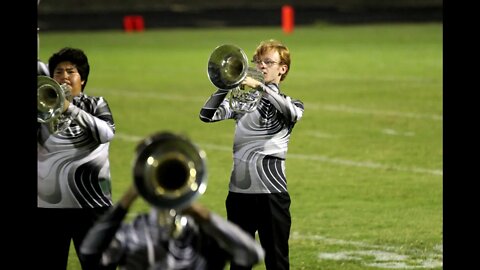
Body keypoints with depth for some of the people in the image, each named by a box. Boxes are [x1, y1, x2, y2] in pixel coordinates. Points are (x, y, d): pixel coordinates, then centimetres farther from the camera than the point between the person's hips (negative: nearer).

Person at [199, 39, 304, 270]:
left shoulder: (287, 103, 3)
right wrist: (227, 86, -11)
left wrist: (260, 87, -31)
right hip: (239, 190, 4)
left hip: (271, 192, -4)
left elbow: (293, 112, -22)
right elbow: (207, 115, -1)